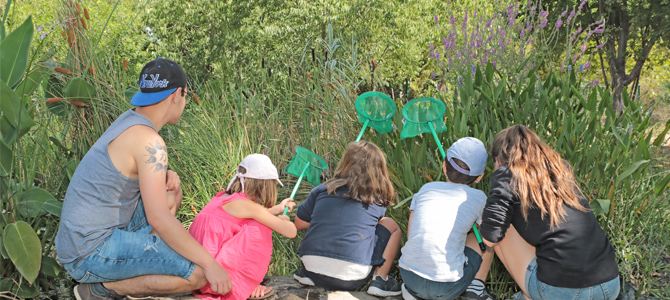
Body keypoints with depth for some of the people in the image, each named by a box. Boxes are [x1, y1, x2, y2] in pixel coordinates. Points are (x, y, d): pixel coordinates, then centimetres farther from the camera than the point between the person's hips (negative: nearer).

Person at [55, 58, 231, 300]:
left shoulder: (129, 120, 10)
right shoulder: (149, 141, -20)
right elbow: (158, 218, -25)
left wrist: (167, 178, 3)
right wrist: (211, 264, -19)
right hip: (91, 255, -9)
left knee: (172, 195, 20)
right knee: (199, 274, -16)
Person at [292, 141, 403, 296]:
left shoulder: (323, 189, 5)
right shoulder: (378, 199, 2)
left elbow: (299, 223, 14)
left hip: (313, 267, 3)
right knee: (391, 226, 16)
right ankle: (380, 280, 6)